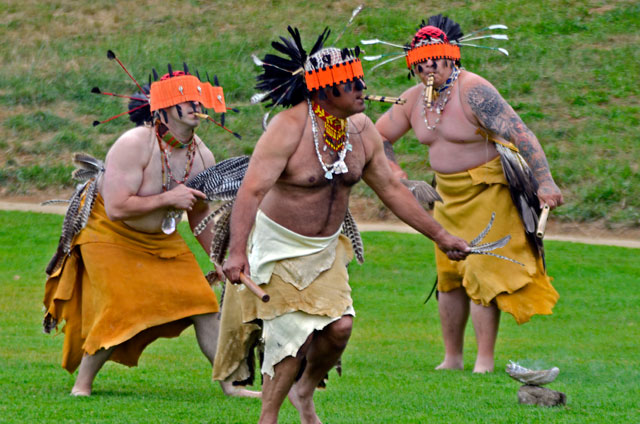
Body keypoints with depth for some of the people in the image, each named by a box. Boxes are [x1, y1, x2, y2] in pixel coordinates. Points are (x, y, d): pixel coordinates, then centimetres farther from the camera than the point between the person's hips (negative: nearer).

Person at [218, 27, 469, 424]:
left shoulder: (361, 130, -3)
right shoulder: (290, 128, -23)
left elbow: (392, 188, 9)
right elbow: (252, 190, -30)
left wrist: (440, 236, 10)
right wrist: (237, 252, -41)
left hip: (327, 248, 6)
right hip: (280, 247, -6)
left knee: (340, 326, -5)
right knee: (294, 336, -8)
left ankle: (304, 391, 23)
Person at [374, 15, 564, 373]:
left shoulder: (473, 92, -22)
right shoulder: (414, 100, 0)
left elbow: (521, 134, -28)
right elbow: (379, 135, 15)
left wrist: (545, 181, -37)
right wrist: (393, 171, -3)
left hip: (488, 191, -7)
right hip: (448, 195, 7)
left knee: (481, 273, -12)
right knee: (448, 276, 10)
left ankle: (485, 363, -9)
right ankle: (452, 359, 21)